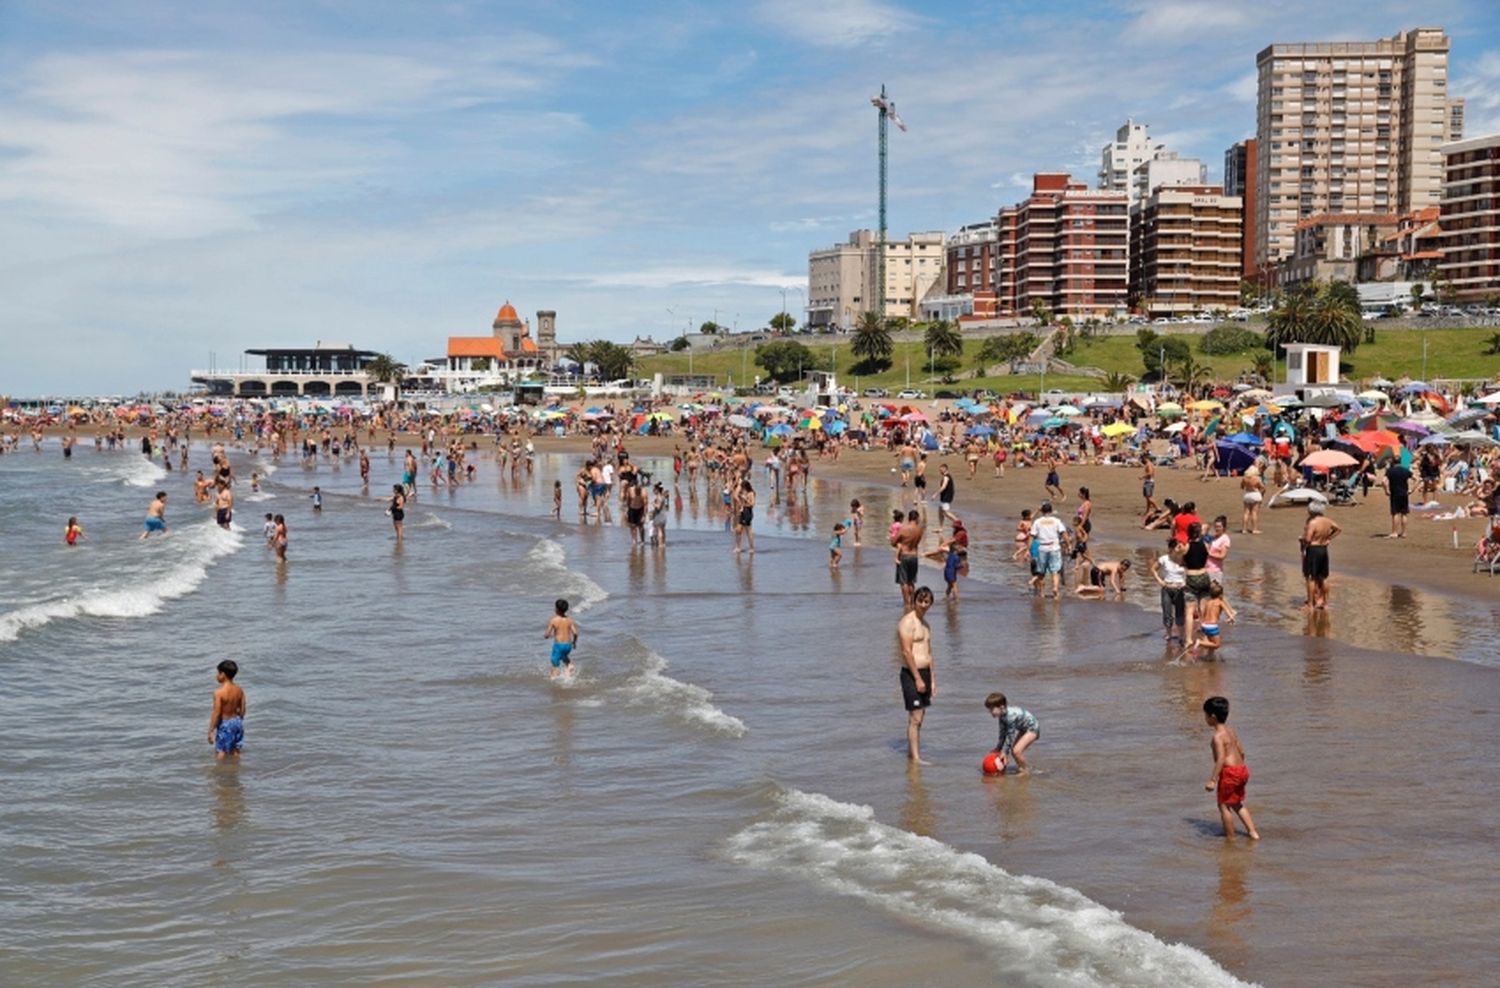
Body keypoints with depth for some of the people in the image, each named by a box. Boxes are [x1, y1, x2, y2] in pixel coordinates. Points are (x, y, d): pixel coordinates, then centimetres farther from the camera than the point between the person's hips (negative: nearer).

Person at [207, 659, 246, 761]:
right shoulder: (239, 690, -2)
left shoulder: (219, 692, -21)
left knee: (221, 752, 5)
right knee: (235, 751, 18)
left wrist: (210, 731, -12)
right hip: (237, 722, 6)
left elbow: (216, 714, -19)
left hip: (224, 724, -6)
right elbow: (242, 710, 4)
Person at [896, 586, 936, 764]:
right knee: (915, 717, -10)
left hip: (924, 672, 9)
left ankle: (911, 752, 20)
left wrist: (932, 679, 19)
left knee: (919, 716, 12)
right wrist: (918, 678, -19)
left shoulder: (925, 622, 16)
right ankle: (915, 757, -9)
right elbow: (907, 652, -18)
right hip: (911, 674, -9)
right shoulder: (907, 622, -13)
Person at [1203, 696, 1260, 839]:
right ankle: (1253, 832, 20)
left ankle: (1230, 837, 10)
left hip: (1230, 772, -9)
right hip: (1242, 769, 9)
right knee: (1238, 804, 22)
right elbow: (1241, 751, 17)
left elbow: (1221, 759, -21)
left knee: (1224, 805, 5)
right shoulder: (1230, 732, 12)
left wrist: (1212, 780, -22)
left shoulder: (1218, 736, -15)